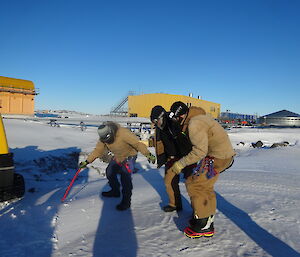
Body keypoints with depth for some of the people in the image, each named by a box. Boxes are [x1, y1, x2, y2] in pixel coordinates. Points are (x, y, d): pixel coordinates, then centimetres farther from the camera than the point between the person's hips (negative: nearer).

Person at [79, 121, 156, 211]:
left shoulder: (123, 133, -34)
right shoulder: (103, 138, -14)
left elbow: (137, 143, -32)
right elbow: (97, 150, -1)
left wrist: (148, 154, -37)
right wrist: (87, 161, -4)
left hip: (129, 156, -7)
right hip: (117, 157, 7)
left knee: (125, 177, -16)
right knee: (110, 172, 13)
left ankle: (126, 201, 0)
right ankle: (115, 191, 37)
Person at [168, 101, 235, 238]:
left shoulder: (194, 124, -19)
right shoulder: (200, 117, 12)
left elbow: (200, 151, -23)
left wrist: (181, 164, -16)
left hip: (217, 157, -10)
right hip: (225, 154, 10)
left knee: (194, 185, -4)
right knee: (206, 188, 17)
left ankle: (203, 225, 5)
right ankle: (208, 222, 29)